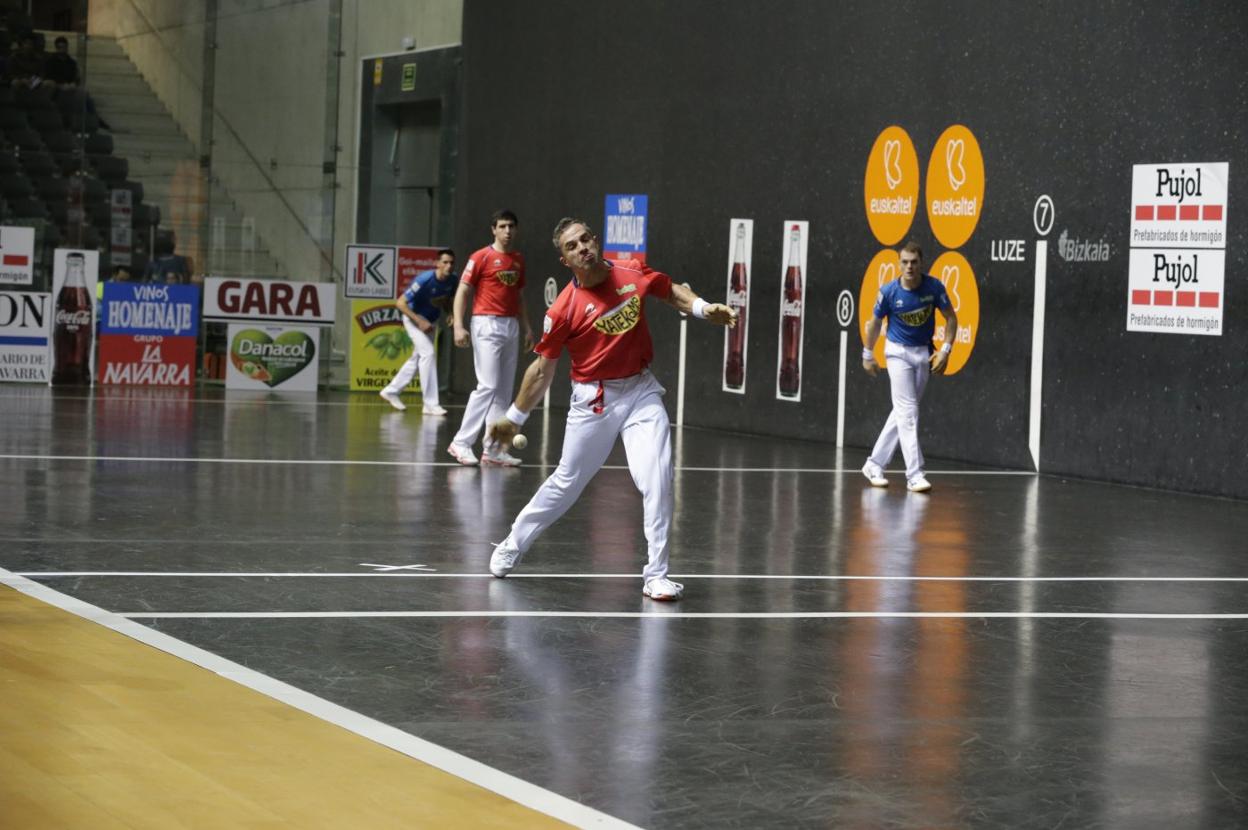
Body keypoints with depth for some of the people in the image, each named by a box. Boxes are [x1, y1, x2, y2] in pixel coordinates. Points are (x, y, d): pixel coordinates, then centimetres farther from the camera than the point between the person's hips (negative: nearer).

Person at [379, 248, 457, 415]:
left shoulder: (452, 281, -12)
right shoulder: (424, 280, -30)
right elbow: (400, 303, -26)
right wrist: (420, 321, -30)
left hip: (430, 321, 7)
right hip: (414, 318, -7)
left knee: (417, 359, 15)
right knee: (428, 353, -20)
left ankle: (391, 391, 33)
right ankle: (430, 404, -19)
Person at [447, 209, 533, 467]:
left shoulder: (519, 259, 14)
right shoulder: (481, 257, -5)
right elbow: (462, 291, -6)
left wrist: (527, 328, 17)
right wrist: (458, 326, -16)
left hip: (511, 326, 7)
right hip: (487, 324, -7)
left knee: (504, 391, 5)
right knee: (488, 386, -13)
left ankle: (492, 448, 9)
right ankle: (462, 443, -7)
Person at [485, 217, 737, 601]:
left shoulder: (634, 272, -6)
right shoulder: (564, 309, -14)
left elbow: (671, 292, 15)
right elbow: (543, 369, -3)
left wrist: (703, 308, -4)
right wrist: (514, 418, 3)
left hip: (641, 391, 2)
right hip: (593, 400, -2)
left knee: (657, 480, -12)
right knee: (567, 483, 9)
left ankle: (655, 575, -3)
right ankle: (512, 545, 33)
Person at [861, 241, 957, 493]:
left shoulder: (934, 286, -12)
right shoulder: (889, 291, -15)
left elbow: (950, 317, 0)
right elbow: (875, 323, 1)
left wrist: (945, 350, -9)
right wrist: (867, 354, 7)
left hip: (924, 353, 3)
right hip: (898, 351, -3)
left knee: (902, 412, 9)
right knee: (908, 411, -12)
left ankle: (875, 465, 22)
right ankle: (914, 474, -14)